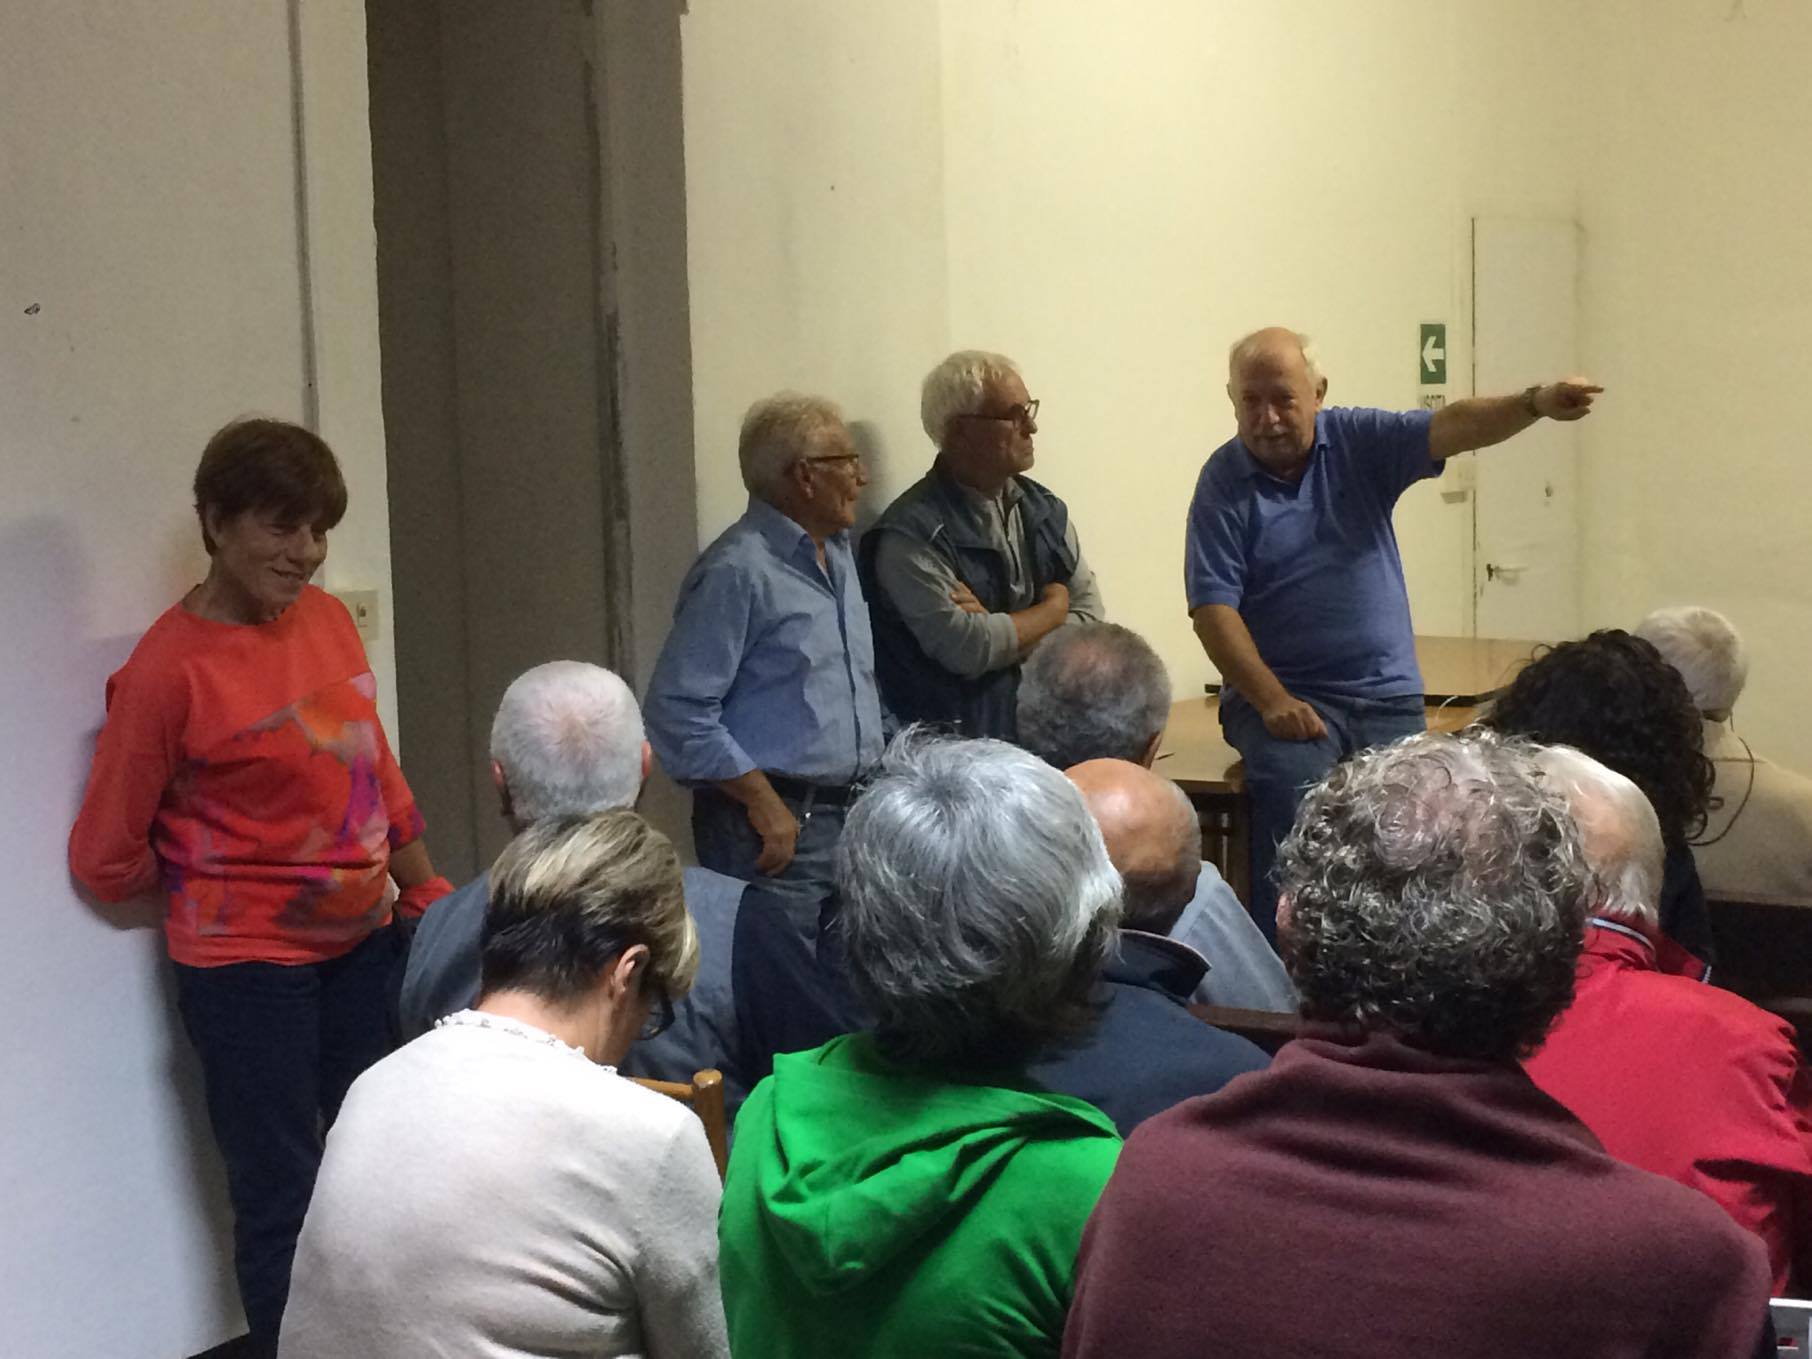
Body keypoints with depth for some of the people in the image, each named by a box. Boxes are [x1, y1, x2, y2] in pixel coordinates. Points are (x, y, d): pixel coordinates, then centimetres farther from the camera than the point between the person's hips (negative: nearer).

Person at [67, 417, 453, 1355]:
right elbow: (106, 858, -7)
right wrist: (215, 878, 4)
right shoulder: (168, 670, -16)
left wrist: (427, 891, 15)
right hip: (248, 969, -6)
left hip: (362, 945, 6)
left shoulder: (327, 619, 1)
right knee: (282, 1202, 5)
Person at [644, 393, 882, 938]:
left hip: (851, 813, 8)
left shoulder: (838, 553, 15)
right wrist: (764, 804, -17)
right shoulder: (739, 570, -13)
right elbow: (678, 710, -18)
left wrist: (874, 783, 14)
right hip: (777, 827, -8)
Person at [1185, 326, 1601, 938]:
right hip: (1281, 693, -2)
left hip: (1387, 694, 3)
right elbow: (1213, 609, -8)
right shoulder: (1223, 482, -1)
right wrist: (1273, 701, -20)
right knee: (1293, 786, -31)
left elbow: (1452, 427, -11)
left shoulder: (1361, 441, 5)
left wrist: (1535, 403, -32)